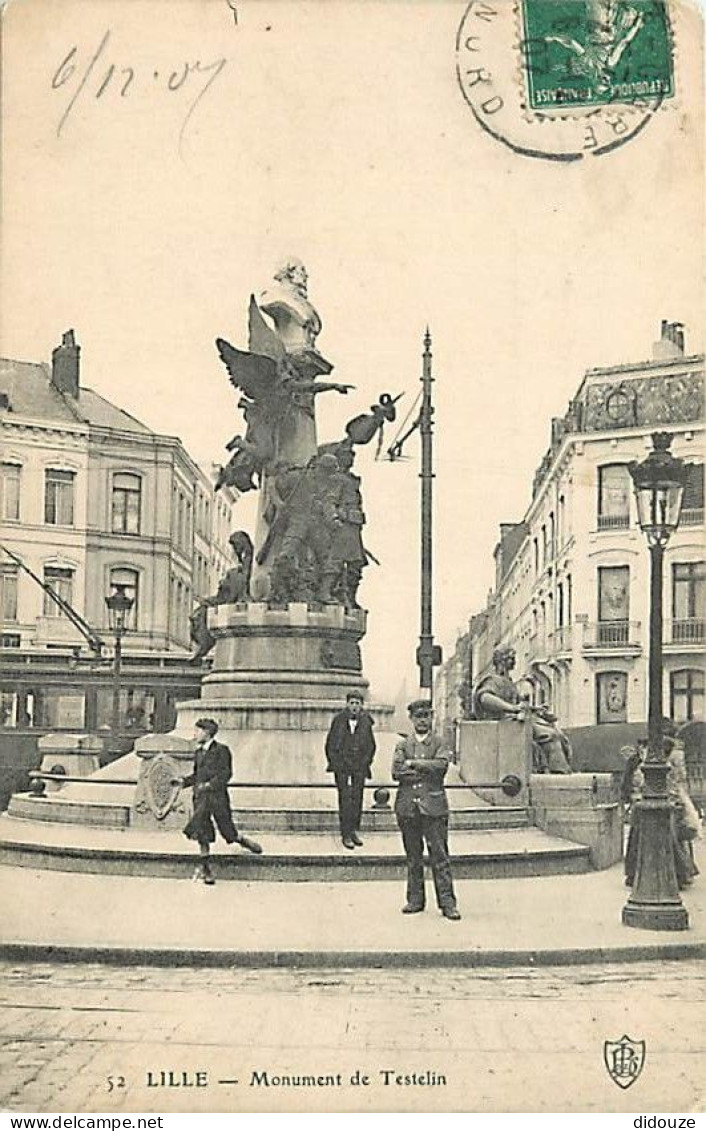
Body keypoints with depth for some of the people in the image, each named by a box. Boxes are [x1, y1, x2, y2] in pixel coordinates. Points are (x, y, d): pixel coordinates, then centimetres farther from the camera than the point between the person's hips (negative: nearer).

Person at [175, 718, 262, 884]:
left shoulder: (221, 750, -5)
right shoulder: (199, 752, 14)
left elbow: (226, 773, -12)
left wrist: (209, 785, -22)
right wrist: (183, 781, 3)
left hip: (217, 796, -5)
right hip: (201, 797, 5)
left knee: (228, 831, 1)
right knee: (202, 833, -1)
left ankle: (244, 841, 31)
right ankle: (205, 868, 5)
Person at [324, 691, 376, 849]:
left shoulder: (366, 722, 5)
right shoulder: (338, 721, 0)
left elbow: (371, 746, 13)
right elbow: (330, 745, 4)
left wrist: (366, 762, 3)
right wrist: (336, 763, -3)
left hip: (360, 767, 2)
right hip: (342, 766, -2)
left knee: (357, 799, 3)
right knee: (345, 799, -7)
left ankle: (355, 831, 13)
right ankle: (346, 835, -4)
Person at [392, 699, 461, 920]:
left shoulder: (440, 744, 8)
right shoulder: (403, 745, 12)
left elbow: (442, 764, -12)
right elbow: (397, 772, -3)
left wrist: (414, 764, -9)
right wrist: (426, 771, -10)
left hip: (433, 805, -2)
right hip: (407, 806, 2)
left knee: (439, 854, -5)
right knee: (413, 856, 7)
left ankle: (447, 902, -4)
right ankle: (415, 900, 15)